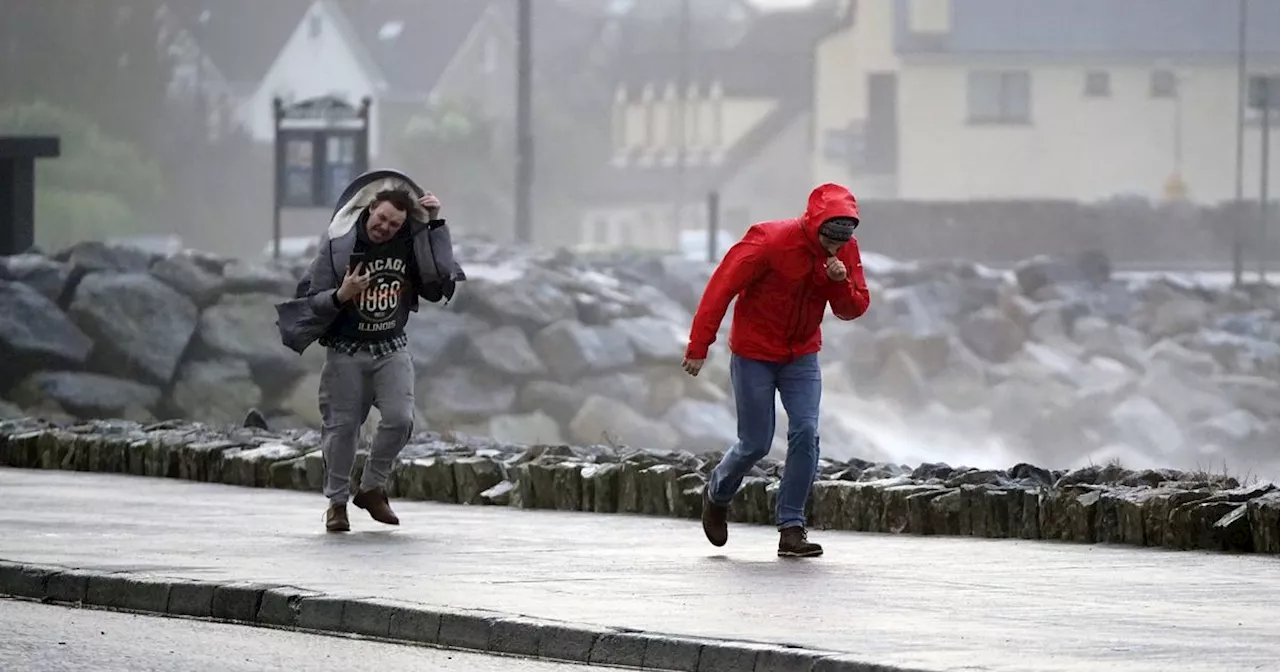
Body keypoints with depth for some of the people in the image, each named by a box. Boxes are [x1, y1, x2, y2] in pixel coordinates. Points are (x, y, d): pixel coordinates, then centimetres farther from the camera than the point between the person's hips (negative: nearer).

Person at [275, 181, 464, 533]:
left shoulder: (412, 244, -3)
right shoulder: (338, 245, -12)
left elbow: (443, 279, -7)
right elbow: (310, 300, -8)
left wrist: (437, 225, -10)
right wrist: (341, 296, -29)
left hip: (392, 351, 2)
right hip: (346, 352, -2)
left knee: (400, 418, -14)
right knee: (342, 426, 1)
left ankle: (372, 489, 6)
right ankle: (337, 501, 17)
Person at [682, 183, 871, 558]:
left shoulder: (846, 252, -7)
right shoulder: (770, 242, -23)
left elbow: (853, 309, -1)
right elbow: (722, 286, -19)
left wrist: (841, 283, -25)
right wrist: (699, 346, -20)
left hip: (802, 355, 4)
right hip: (753, 354, -4)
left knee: (806, 433, -12)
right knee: (755, 444, 0)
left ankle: (791, 528, -6)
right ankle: (717, 497, 31)